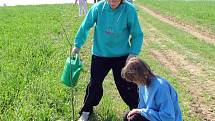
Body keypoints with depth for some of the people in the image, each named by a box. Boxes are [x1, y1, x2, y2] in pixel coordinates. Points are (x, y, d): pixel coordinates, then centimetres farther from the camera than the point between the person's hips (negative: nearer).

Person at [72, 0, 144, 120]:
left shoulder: (129, 10, -16)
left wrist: (133, 53, -17)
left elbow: (137, 34, -7)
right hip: (100, 54, 1)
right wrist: (77, 45, 3)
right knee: (94, 84, 11)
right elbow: (85, 26, -1)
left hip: (122, 55, -1)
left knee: (127, 84, 7)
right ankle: (86, 111, 31)